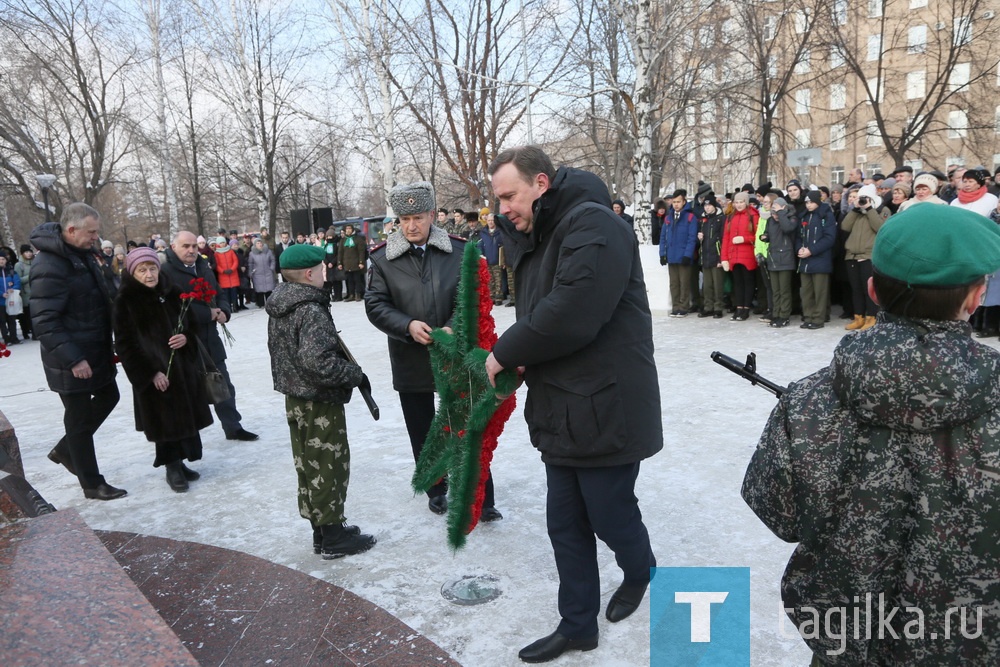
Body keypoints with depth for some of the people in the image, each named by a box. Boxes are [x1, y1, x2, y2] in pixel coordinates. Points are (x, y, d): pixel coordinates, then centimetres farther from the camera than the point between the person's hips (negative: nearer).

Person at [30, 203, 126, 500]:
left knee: (108, 397, 22)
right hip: (72, 359, -9)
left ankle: (64, 450, 38)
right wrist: (73, 359, -26)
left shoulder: (84, 253, 6)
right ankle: (92, 484, 17)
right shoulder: (49, 266, -22)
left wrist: (109, 344, 17)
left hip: (96, 350, 9)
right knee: (80, 418, 4)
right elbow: (44, 322, -24)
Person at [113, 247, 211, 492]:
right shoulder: (125, 300, -8)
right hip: (153, 373, -5)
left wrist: (186, 338, -7)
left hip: (183, 366, 5)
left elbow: (190, 323, 16)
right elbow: (125, 344, -10)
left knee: (186, 416, 9)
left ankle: (180, 462, 25)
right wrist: (150, 373, -15)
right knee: (164, 420, 2)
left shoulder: (172, 293, 5)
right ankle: (172, 468, 17)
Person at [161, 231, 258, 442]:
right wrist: (209, 314, -19)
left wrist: (224, 312, -8)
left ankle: (233, 427, 27)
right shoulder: (165, 272, -14)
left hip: (210, 340, 7)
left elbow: (220, 295, 15)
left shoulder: (204, 269, 11)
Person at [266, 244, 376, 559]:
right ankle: (333, 537, 15)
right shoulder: (312, 311, -22)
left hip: (295, 399, 9)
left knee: (308, 467, 16)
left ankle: (321, 531, 30)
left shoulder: (278, 308, 6)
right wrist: (354, 373, -16)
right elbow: (320, 363, -30)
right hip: (320, 404, -9)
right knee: (328, 468, 3)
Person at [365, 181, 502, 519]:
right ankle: (436, 489, 37)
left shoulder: (458, 251, -5)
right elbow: (375, 304, -4)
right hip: (410, 361, 2)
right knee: (422, 432, 16)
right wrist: (407, 325, -21)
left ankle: (482, 499, 19)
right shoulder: (383, 258, -3)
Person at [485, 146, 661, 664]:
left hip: (606, 411, -8)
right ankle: (577, 625, 31)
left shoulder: (592, 225, -17)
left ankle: (640, 573, 43)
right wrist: (518, 358, -8)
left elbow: (571, 315, -29)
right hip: (559, 412, 9)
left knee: (611, 516, 10)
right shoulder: (536, 240, 14)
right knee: (565, 524, 14)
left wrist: (505, 352, -15)